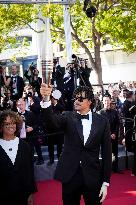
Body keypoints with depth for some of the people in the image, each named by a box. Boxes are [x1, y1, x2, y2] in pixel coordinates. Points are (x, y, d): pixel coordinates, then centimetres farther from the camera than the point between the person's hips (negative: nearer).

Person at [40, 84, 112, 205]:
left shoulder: (102, 121, 0)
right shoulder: (68, 117, 1)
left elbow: (106, 152, 1)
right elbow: (51, 121, -20)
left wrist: (106, 182, -1)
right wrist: (46, 99, -38)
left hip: (93, 177, 0)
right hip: (70, 176, 0)